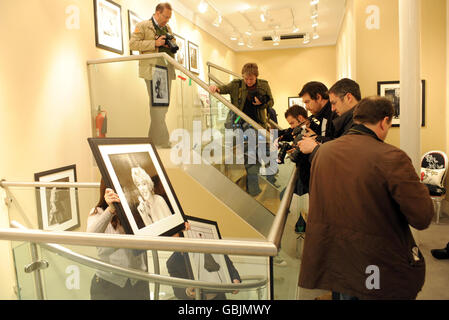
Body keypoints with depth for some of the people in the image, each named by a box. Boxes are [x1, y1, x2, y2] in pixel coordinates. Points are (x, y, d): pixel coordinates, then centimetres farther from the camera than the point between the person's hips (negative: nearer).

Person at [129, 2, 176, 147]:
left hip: (167, 70, 8)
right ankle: (162, 142, -8)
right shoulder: (143, 26, 1)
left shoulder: (167, 28, 21)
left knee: (165, 104, 8)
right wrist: (155, 43, -15)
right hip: (152, 70, -7)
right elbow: (132, 44, -7)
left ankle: (154, 136, 19)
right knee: (157, 104, -10)